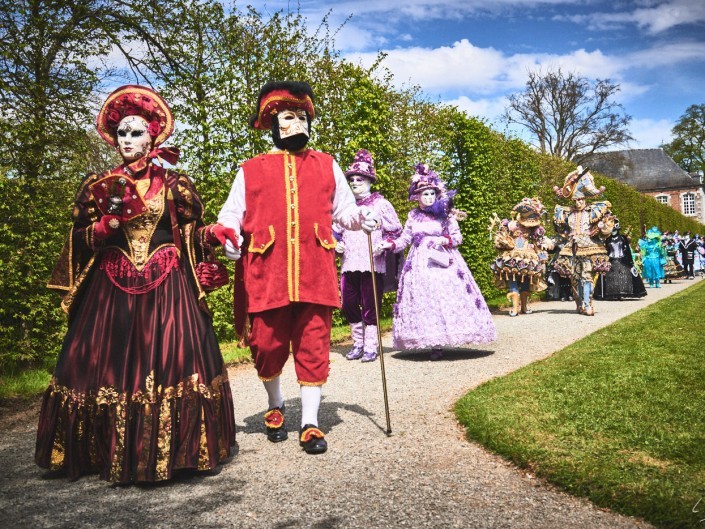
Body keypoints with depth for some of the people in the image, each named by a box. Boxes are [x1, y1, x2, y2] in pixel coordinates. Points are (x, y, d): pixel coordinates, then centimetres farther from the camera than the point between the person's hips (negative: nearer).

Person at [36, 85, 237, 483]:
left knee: (169, 361, -6)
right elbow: (80, 241, 8)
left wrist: (215, 233, -12)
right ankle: (111, 451, 14)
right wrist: (109, 223, -9)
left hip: (167, 289, -1)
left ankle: (168, 450, 6)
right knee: (108, 365, 1)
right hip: (112, 289, 2)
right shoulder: (100, 186, 9)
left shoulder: (174, 185, 6)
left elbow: (192, 236, 7)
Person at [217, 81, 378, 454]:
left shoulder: (327, 165, 17)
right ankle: (275, 406, 32)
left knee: (313, 347, 0)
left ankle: (310, 423, 11)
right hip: (266, 274, 0)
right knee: (267, 346, 4)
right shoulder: (251, 170, 13)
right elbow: (231, 214, 10)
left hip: (314, 273, 1)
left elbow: (343, 208, 21)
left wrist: (358, 218, -1)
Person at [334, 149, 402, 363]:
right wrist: (337, 244, 5)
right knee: (349, 305, 4)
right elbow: (336, 230, 25)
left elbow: (396, 230, 7)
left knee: (370, 306, -2)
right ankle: (358, 343, 21)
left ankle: (371, 347, 8)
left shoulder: (380, 204, 4)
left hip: (372, 264, -4)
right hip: (348, 264, 4)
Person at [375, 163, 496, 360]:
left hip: (443, 261, -2)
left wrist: (444, 240, -14)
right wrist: (388, 244, -7)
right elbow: (404, 239, 9)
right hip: (420, 264, 2)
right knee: (423, 300, -3)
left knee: (446, 297, -10)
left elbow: (458, 237, 4)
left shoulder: (445, 215, 2)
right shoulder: (413, 216, 8)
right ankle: (434, 344, 2)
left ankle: (441, 341, -4)